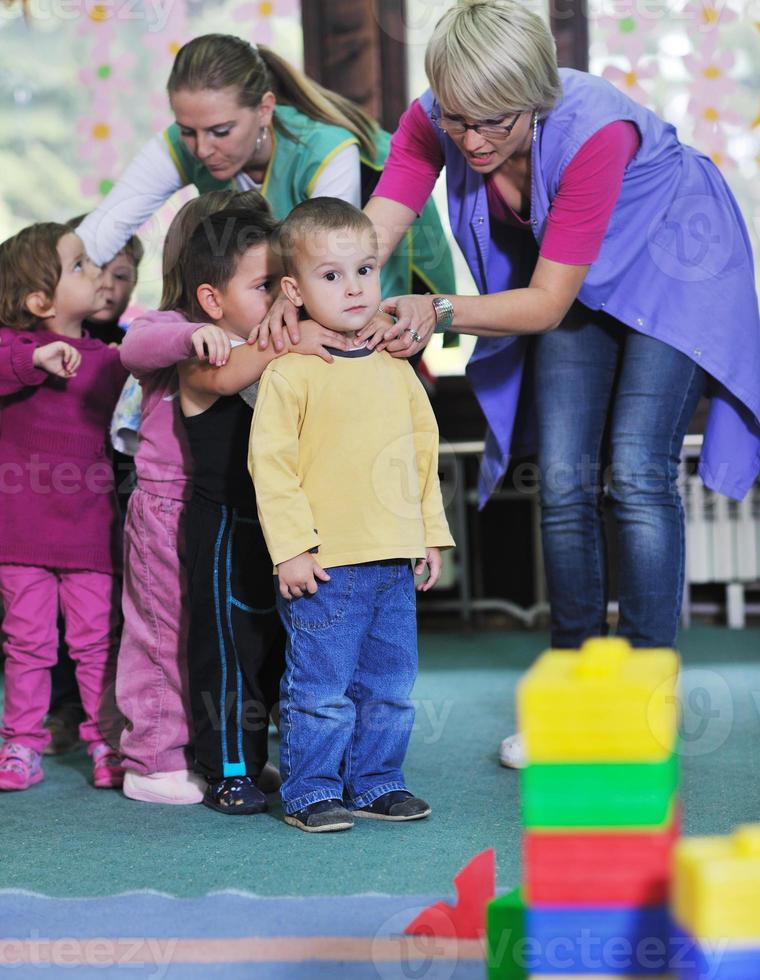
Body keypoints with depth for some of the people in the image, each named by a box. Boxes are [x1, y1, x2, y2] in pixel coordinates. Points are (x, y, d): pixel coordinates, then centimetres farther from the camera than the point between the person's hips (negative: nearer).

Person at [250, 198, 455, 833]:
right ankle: (310, 792, 12)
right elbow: (270, 462, -11)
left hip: (396, 563, 6)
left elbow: (424, 451, 18)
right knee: (320, 687, 0)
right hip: (324, 565, -6)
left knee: (391, 683, 13)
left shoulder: (394, 369, 12)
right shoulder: (289, 372, -8)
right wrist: (292, 545, -15)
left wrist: (431, 533, 14)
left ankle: (376, 782, 25)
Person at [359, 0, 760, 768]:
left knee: (636, 472, -16)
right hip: (577, 279, 5)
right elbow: (370, 233, -32)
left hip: (673, 267, -5)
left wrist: (440, 312, -45)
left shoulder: (593, 129, -38)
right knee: (564, 482, -2)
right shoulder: (434, 121, -23)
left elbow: (546, 302, -34)